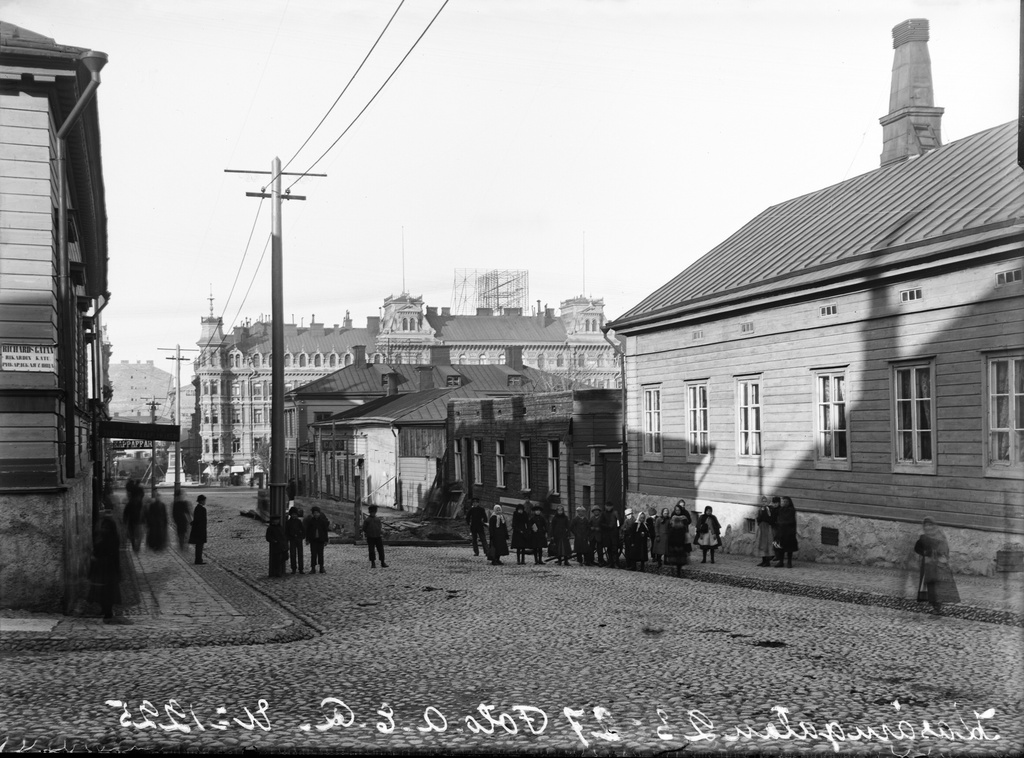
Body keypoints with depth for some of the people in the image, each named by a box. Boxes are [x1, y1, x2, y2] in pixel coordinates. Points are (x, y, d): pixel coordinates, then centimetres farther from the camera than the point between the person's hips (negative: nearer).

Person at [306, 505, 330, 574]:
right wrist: (307, 539, 0)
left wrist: (326, 540, 1)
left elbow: (325, 530, 4)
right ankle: (313, 568, -1)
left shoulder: (323, 520, 2)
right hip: (313, 540, 0)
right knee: (313, 554, -3)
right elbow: (307, 530, 5)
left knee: (320, 554, 3)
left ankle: (321, 568, 10)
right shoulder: (310, 520, 2)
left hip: (321, 540, 0)